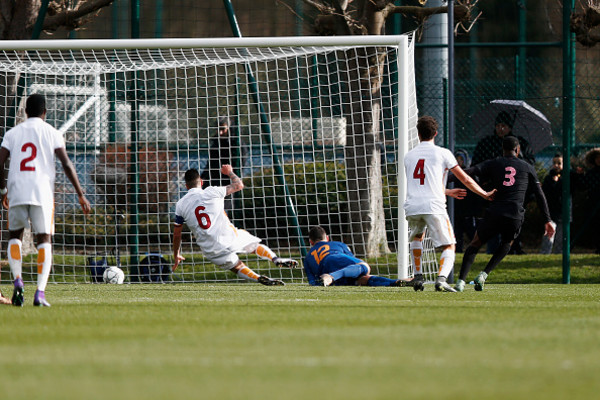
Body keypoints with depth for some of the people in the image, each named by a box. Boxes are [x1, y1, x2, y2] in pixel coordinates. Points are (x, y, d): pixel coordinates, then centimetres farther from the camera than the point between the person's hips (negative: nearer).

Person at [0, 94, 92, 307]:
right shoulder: (51, 133, 6)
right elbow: (66, 165, -2)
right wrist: (81, 195, 3)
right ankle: (40, 292, -12)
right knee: (44, 240, 4)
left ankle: (18, 281, -4)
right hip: (42, 192, -2)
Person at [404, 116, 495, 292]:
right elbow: (465, 179, 10)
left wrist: (448, 192, 44)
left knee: (416, 238, 33)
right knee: (449, 247, 4)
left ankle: (418, 277, 23)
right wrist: (484, 194, 27)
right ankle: (441, 279, -21)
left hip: (412, 206, 4)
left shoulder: (409, 156, 17)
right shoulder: (442, 153, 4)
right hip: (434, 206, -4)